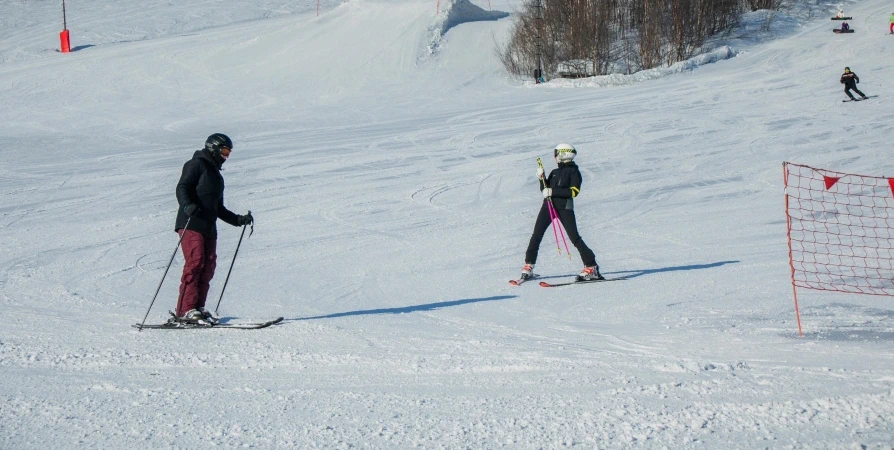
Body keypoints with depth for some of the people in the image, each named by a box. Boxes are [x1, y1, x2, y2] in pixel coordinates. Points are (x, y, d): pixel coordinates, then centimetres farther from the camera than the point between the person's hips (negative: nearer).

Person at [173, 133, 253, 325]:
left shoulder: (217, 176, 29)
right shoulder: (197, 165, 3)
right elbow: (182, 188, -11)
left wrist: (239, 220, 20)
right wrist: (188, 205, -30)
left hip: (209, 228, 9)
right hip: (191, 224, -9)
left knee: (208, 267, 0)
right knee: (195, 263, -18)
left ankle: (198, 308, 2)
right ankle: (186, 310, -21)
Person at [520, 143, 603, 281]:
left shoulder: (573, 171, -1)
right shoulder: (555, 172, 20)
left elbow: (574, 191, -14)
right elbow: (545, 190, 16)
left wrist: (553, 191, -19)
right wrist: (542, 178, 0)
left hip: (564, 207, -6)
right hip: (549, 205, 6)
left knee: (574, 238, -9)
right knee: (536, 235, 0)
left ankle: (591, 268, -7)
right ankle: (528, 266, 6)